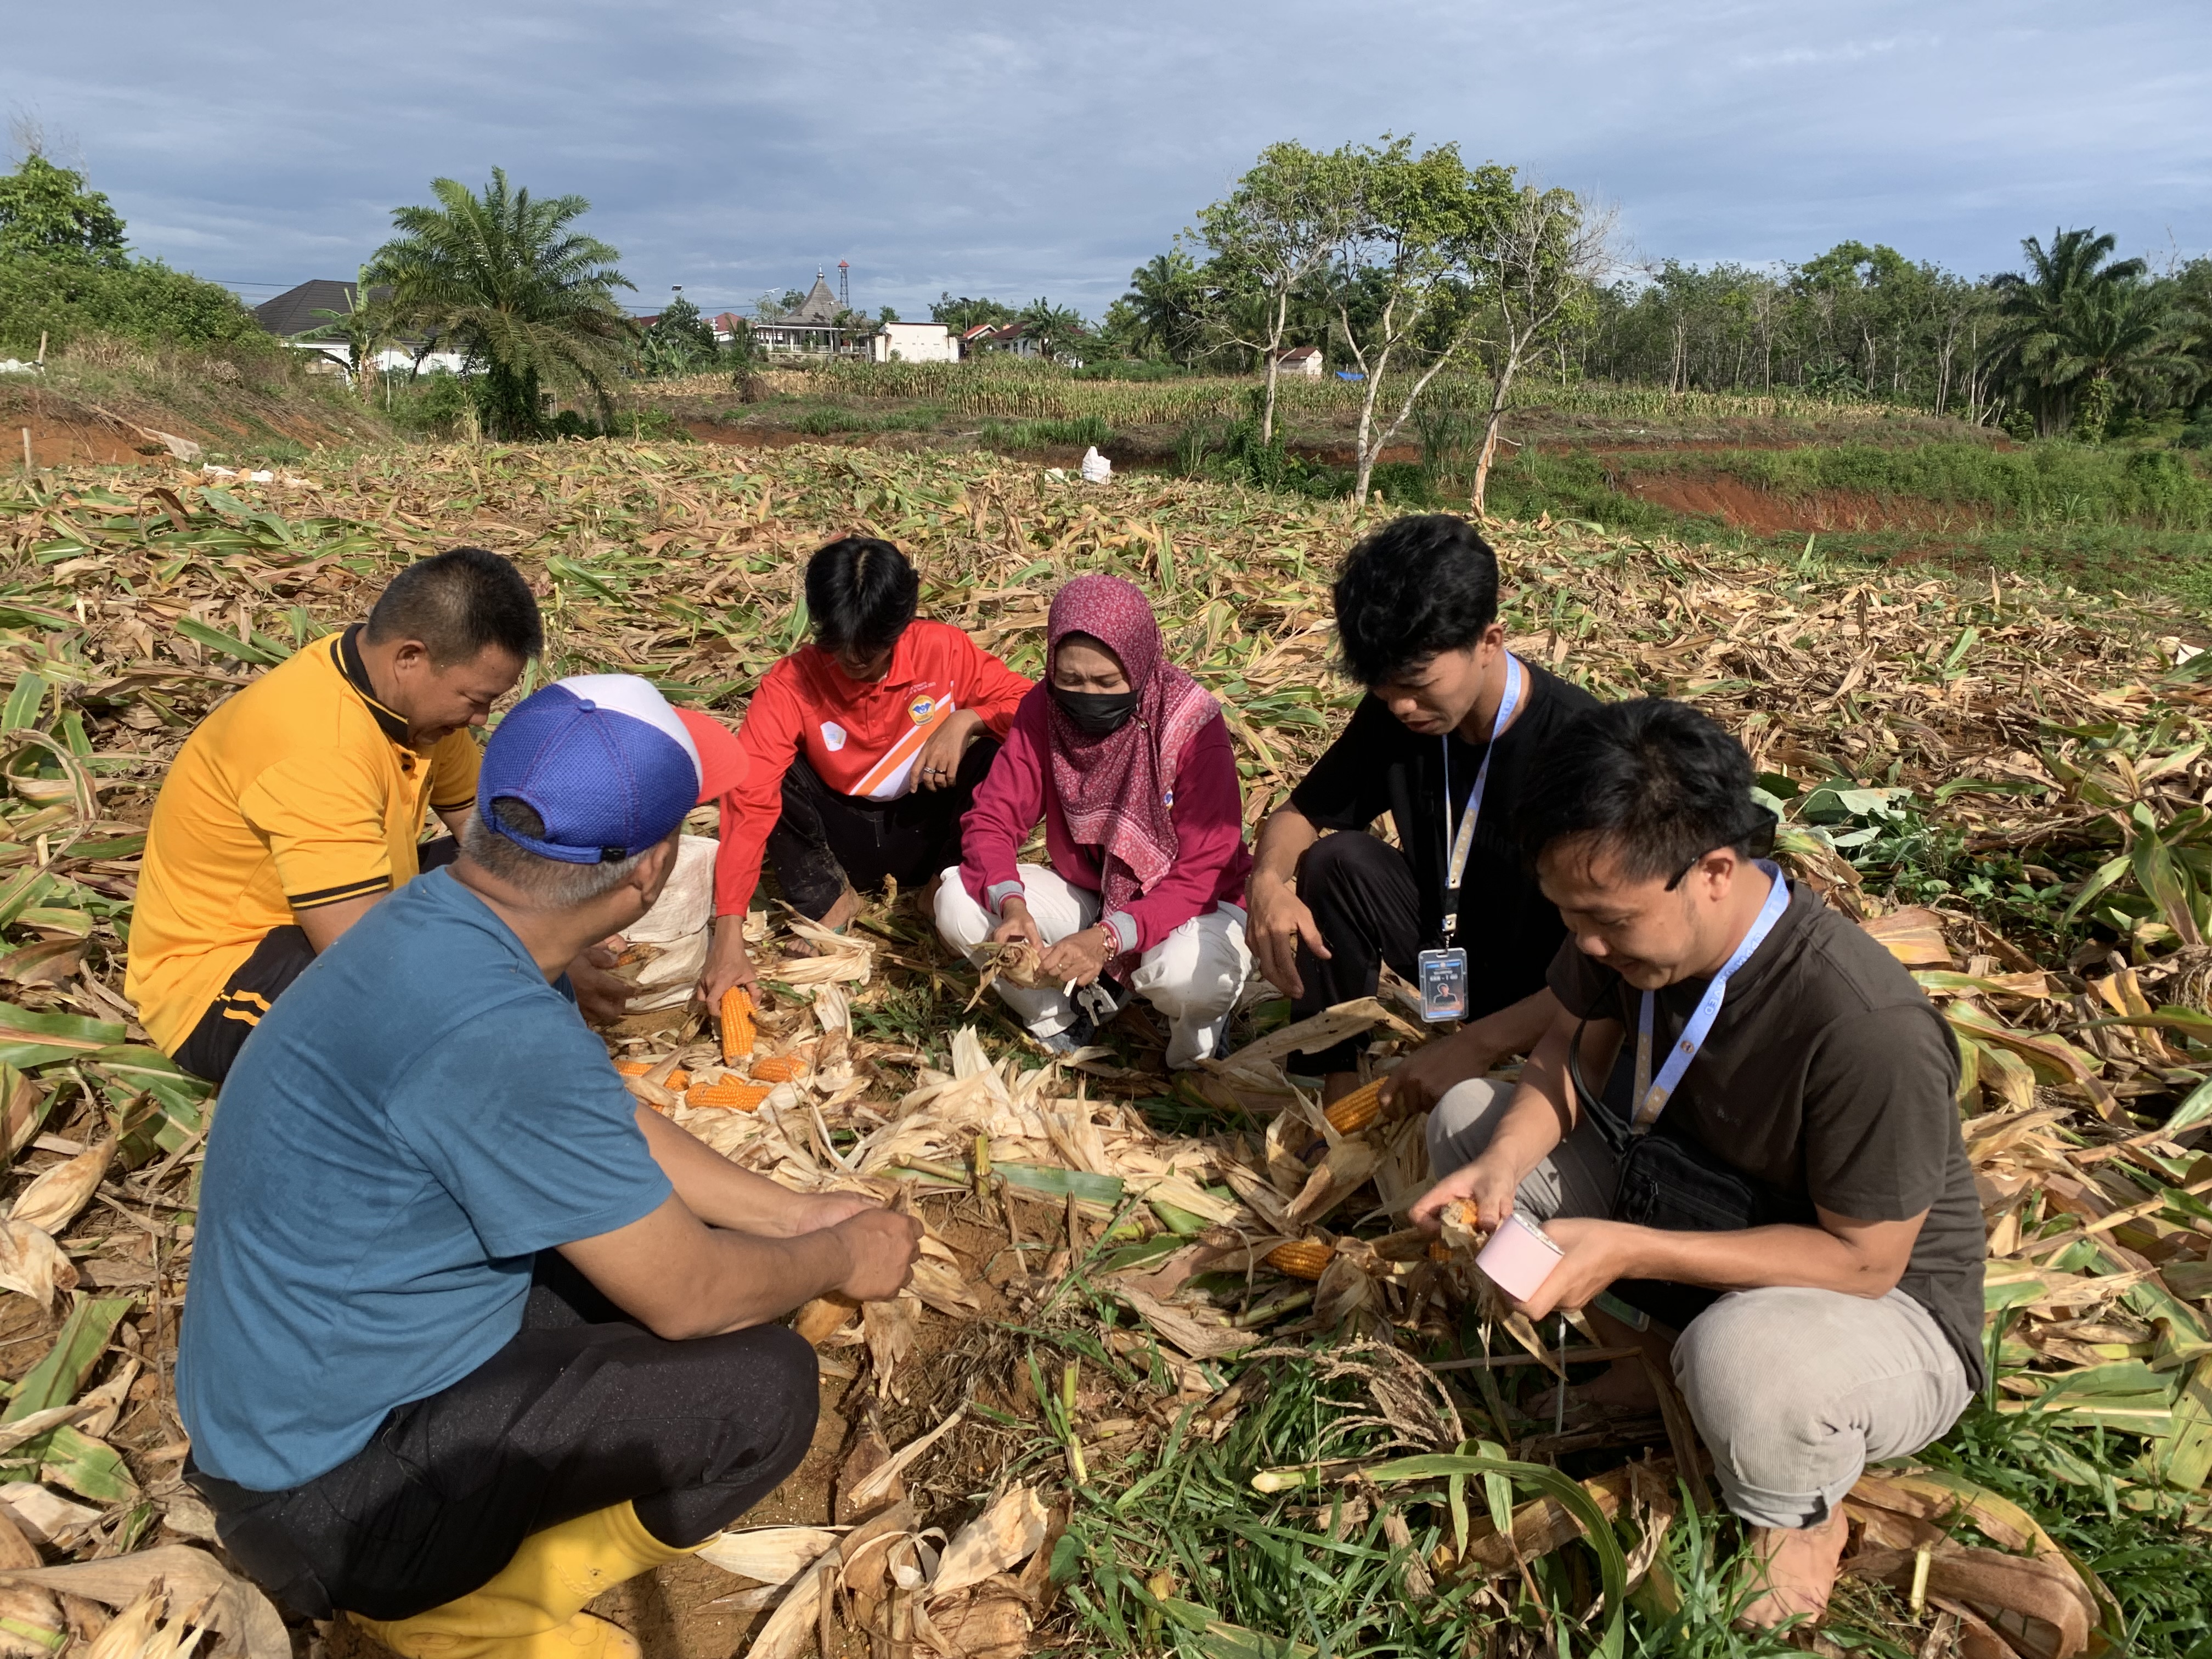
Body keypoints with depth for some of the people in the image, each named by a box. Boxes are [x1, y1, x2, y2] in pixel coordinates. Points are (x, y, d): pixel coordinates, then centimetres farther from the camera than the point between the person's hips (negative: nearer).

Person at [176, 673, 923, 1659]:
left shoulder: (441, 924, -4)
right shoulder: (494, 1034, -32)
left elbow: (618, 1132, 10)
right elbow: (688, 1297, -22)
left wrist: (793, 1216, 12)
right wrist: (841, 1259, -3)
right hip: (328, 1492, -9)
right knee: (764, 1390, -15)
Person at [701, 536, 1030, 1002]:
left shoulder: (942, 649, -16)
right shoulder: (791, 683, -20)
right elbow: (748, 800, -28)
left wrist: (966, 719, -29)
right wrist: (729, 939, -37)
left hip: (929, 830, 0)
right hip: (843, 837, 0)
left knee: (1002, 754, -27)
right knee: (764, 771, -26)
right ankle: (829, 902, -10)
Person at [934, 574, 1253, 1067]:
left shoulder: (1193, 726, -24)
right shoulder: (1041, 711, -12)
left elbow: (1202, 875, -25)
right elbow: (991, 821, -11)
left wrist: (1109, 937, -40)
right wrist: (1012, 906, -33)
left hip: (1193, 903, -4)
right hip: (1085, 891, 4)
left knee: (1185, 970, -38)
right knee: (958, 902, -18)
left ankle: (1197, 1052, -1)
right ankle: (1064, 1015, 2)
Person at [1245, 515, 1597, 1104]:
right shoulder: (1392, 714, -11)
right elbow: (1299, 814, 0)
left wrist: (1475, 1046, -39)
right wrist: (1270, 880, -24)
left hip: (1550, 994, -5)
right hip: (1448, 942, 5)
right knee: (1336, 862, -20)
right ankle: (1339, 1100, -12)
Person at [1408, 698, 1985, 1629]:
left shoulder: (1870, 1031, -36)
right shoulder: (1626, 923, -17)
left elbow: (1863, 1262, -26)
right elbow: (1569, 1053, -2)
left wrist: (1629, 1251, -33)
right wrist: (1505, 1162, -22)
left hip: (1882, 1303, -6)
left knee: (1741, 1357, -41)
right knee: (1468, 1116, -2)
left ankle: (1799, 1519, -4)